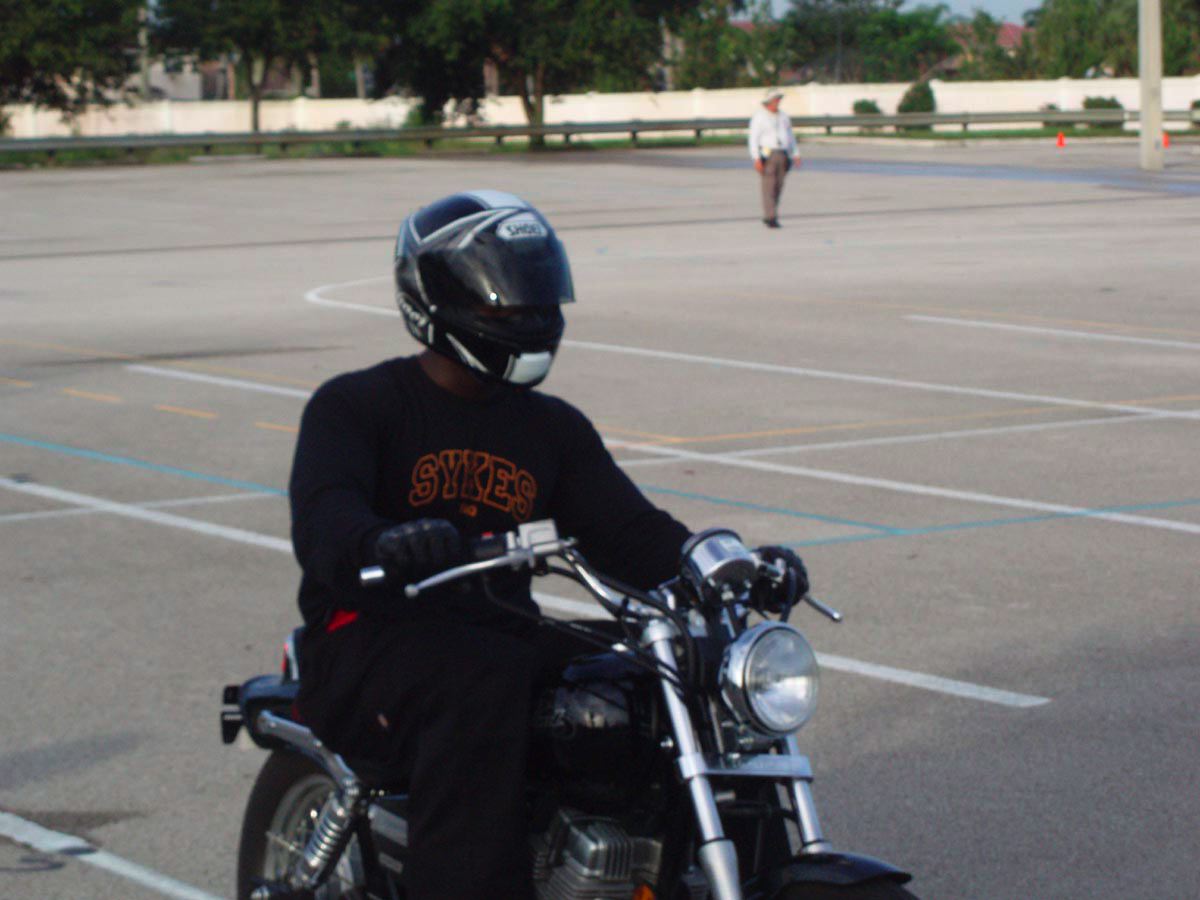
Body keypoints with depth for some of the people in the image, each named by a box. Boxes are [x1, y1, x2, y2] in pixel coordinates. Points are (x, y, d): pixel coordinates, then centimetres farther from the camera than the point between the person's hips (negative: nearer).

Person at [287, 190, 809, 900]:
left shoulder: (553, 428, 18)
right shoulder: (354, 407, 0)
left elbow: (628, 532, 9)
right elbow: (322, 519, -18)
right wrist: (380, 543, -43)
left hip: (505, 634, 5)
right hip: (372, 639, -5)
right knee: (482, 691, -37)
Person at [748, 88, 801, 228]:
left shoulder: (783, 116, 16)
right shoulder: (759, 116, -2)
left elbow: (790, 137, 21)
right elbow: (753, 138, -7)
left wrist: (796, 154, 11)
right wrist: (756, 159, -16)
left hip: (783, 155, 6)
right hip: (767, 155, -6)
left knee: (778, 187, 4)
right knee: (769, 187, -10)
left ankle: (768, 216, 13)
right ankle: (770, 218, -11)